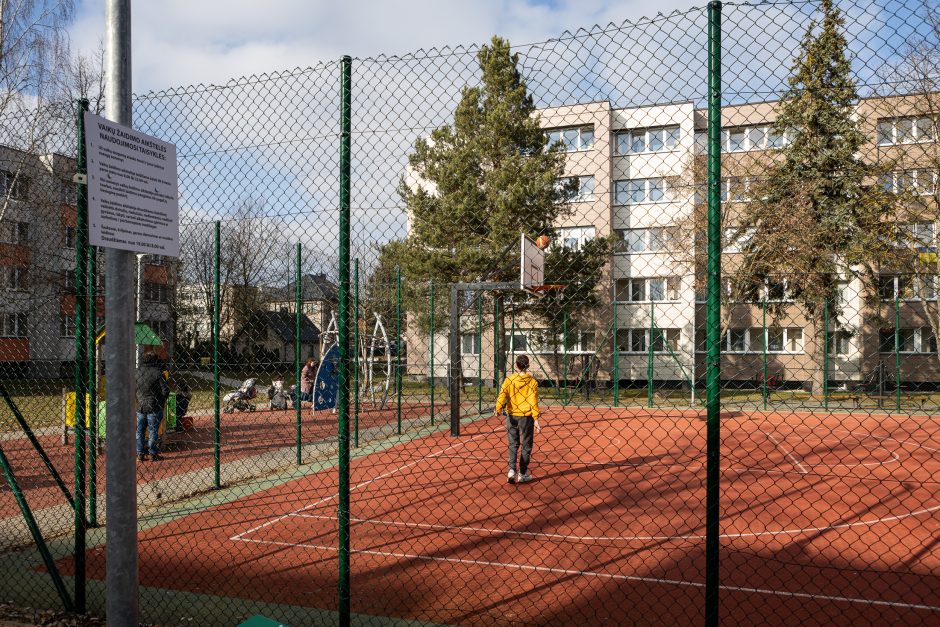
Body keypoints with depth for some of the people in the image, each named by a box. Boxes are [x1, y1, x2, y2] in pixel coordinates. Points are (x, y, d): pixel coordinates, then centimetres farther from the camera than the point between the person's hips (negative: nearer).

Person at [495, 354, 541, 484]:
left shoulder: (509, 380, -1)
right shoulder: (532, 382, -4)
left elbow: (502, 395, -14)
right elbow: (533, 401, -10)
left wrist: (498, 409, -19)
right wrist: (536, 419, -12)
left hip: (512, 416, 1)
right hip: (526, 417, -1)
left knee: (513, 444, 13)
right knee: (526, 446, 11)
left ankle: (512, 470, -2)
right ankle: (522, 474, 13)